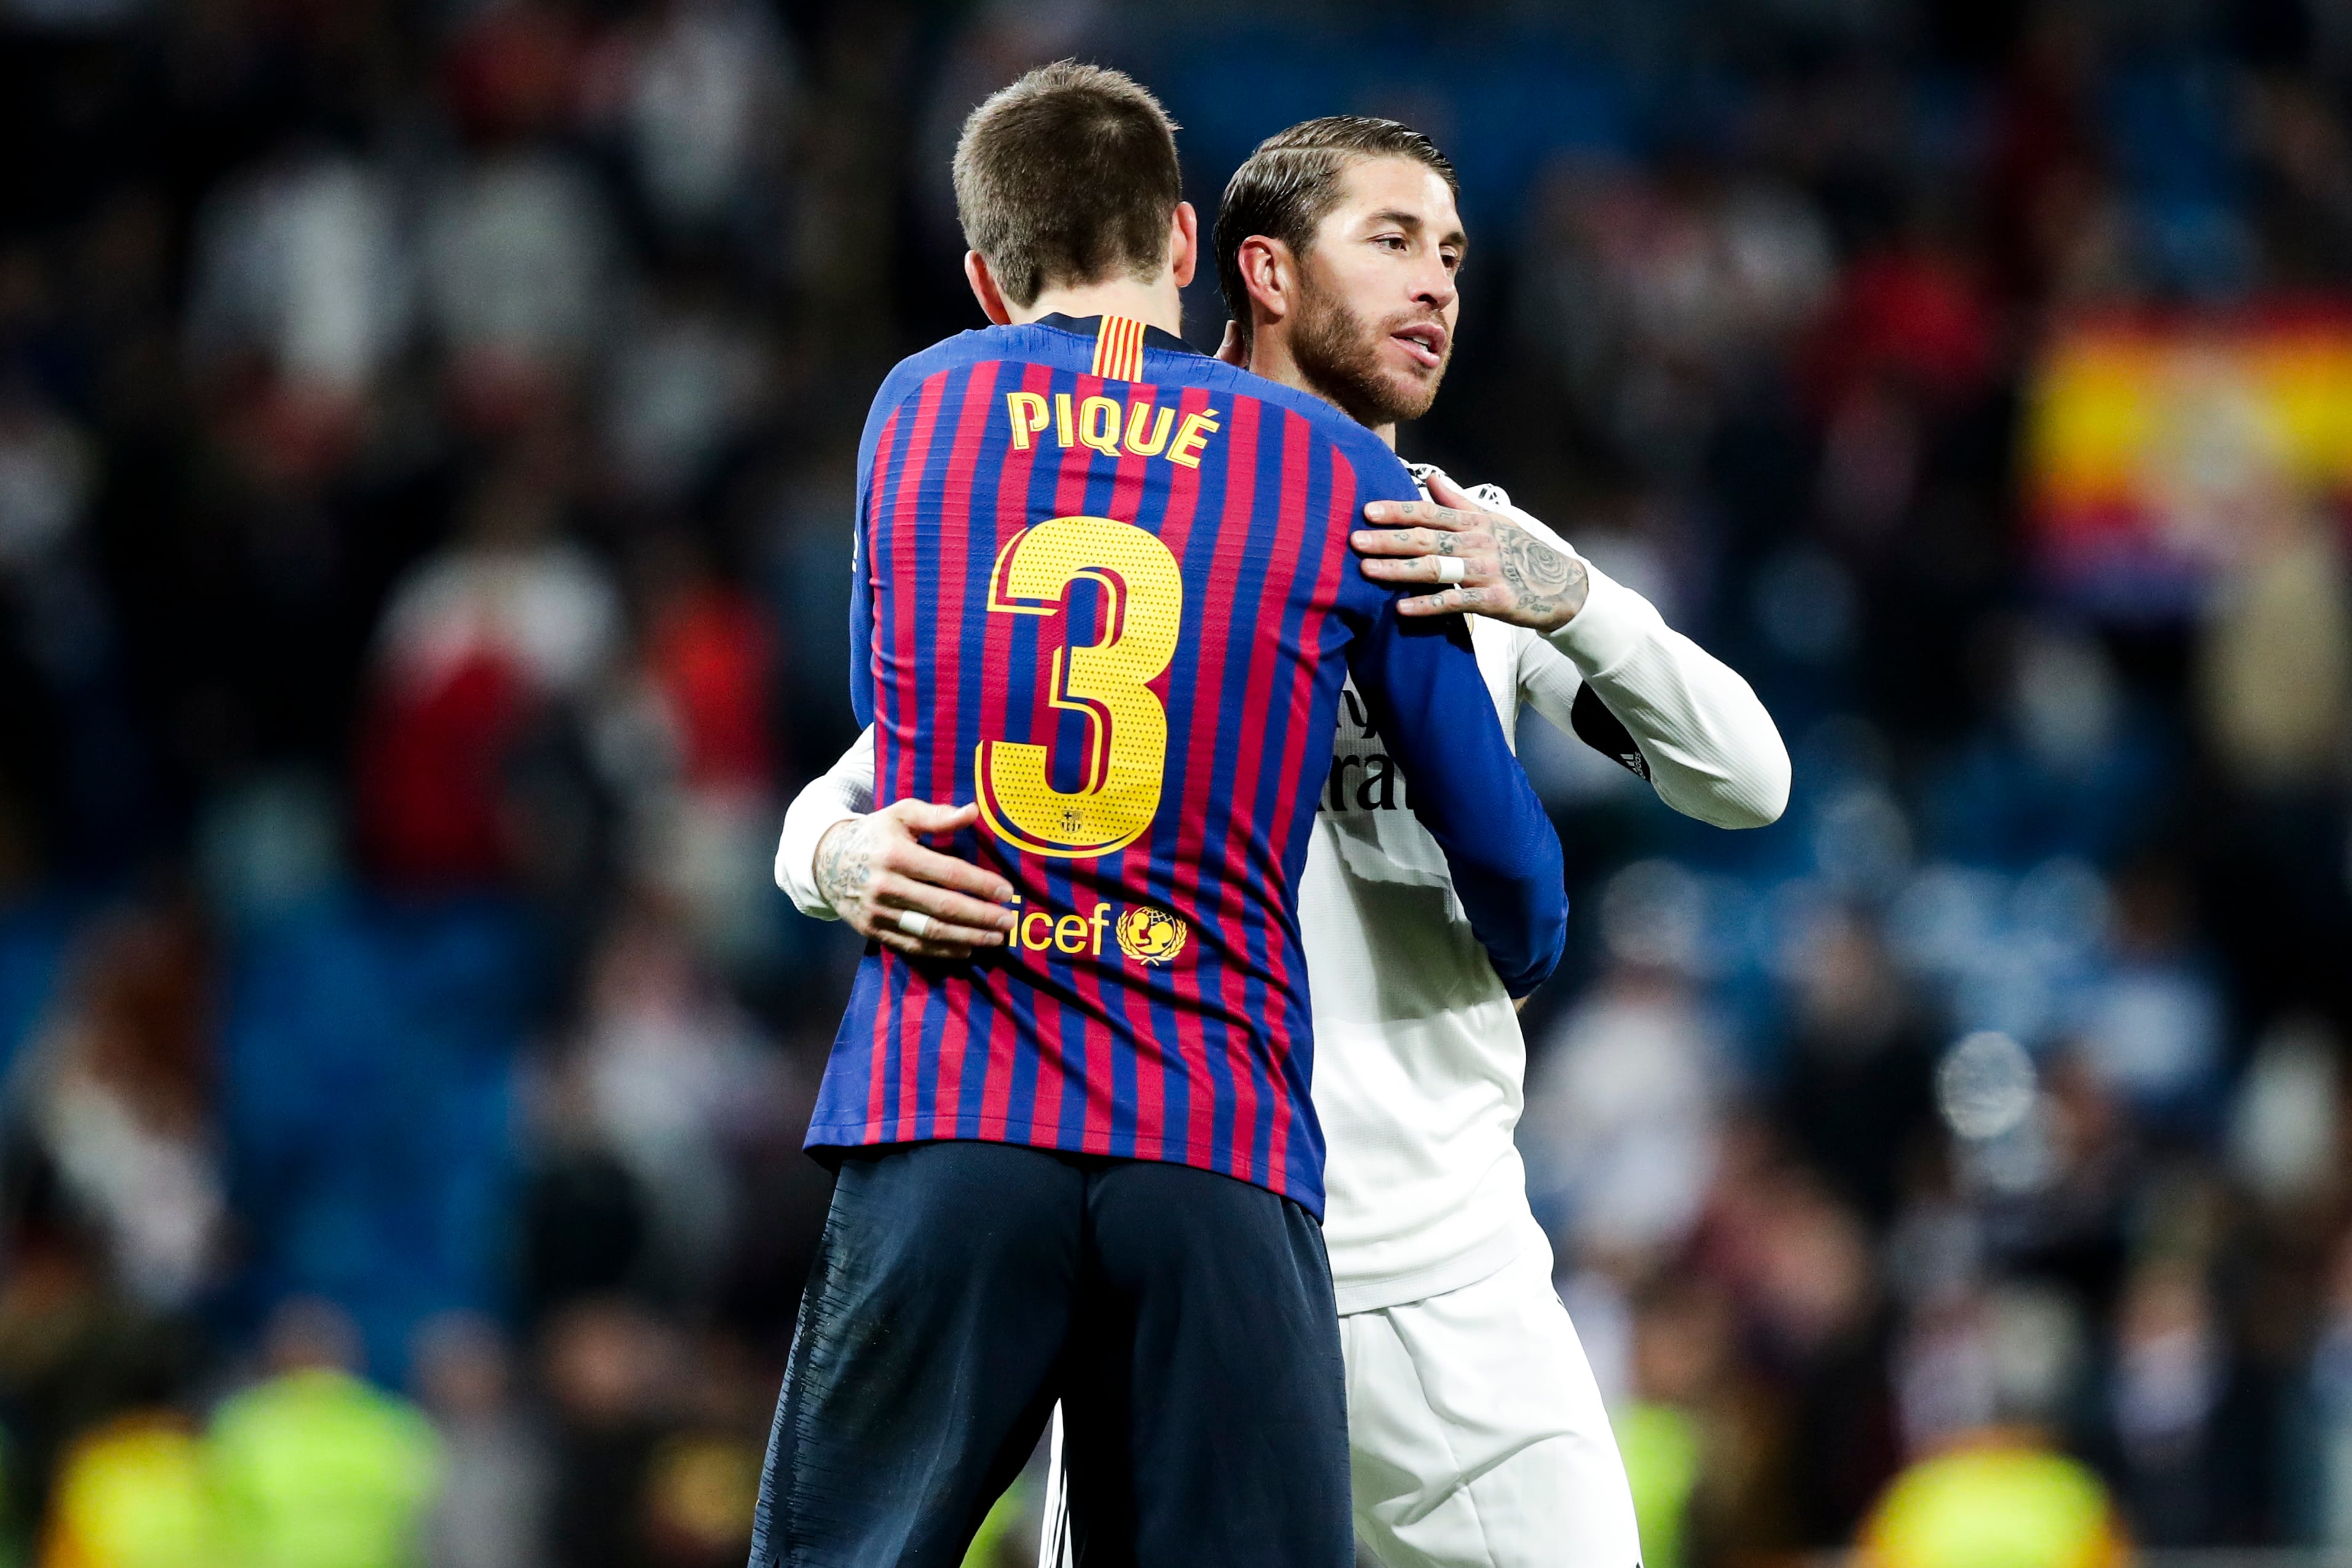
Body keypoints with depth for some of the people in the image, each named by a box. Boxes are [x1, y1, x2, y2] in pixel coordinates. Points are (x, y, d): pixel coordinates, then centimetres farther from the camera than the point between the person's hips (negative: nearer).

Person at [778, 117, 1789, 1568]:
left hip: (1453, 1283, 2)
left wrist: (1563, 595, -16)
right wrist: (845, 855, -25)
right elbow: (840, 803, 0)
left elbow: (1748, 783, 1)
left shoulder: (1487, 552, 11)